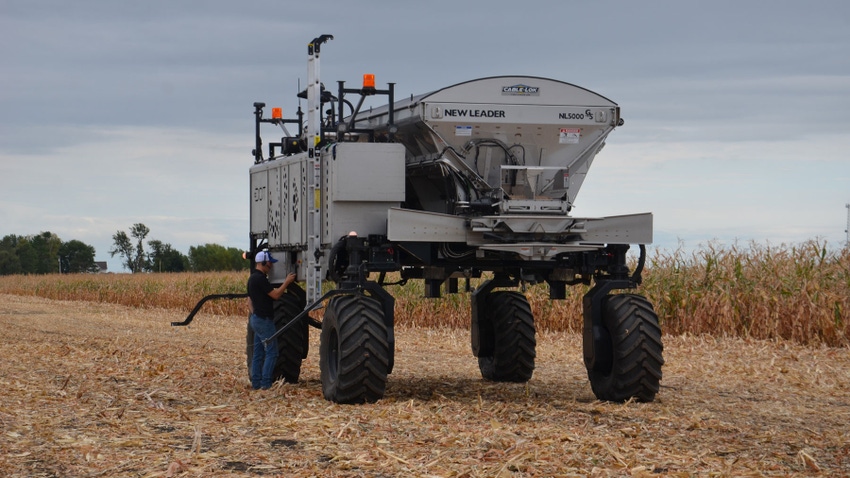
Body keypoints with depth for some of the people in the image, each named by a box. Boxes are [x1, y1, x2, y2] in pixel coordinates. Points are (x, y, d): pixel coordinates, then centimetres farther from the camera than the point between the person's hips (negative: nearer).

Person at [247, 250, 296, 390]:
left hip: (256, 319, 10)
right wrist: (287, 282, -7)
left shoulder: (253, 278, 16)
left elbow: (250, 301, 20)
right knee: (271, 352, -7)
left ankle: (256, 383, 10)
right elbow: (275, 294, -17)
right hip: (264, 320, -10)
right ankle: (266, 383, -10)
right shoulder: (260, 278, -17)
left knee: (258, 353, 10)